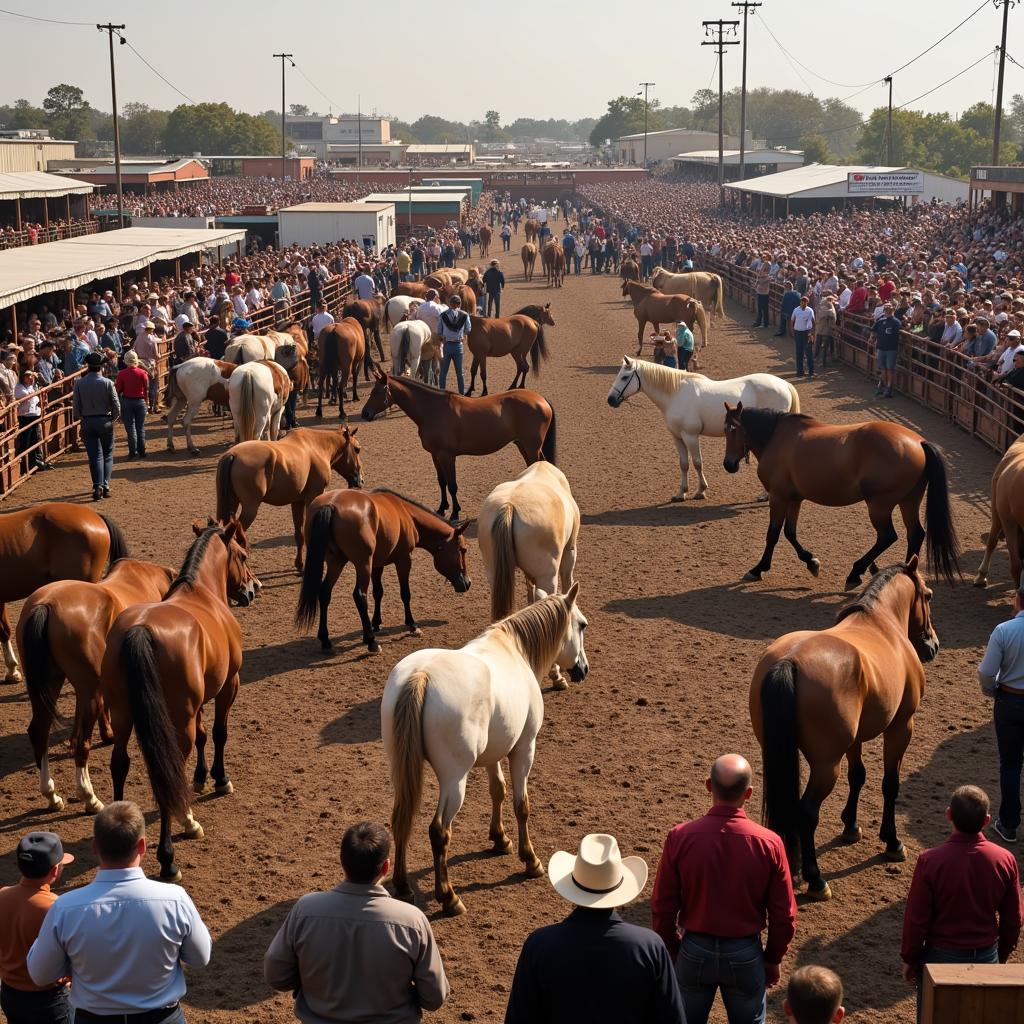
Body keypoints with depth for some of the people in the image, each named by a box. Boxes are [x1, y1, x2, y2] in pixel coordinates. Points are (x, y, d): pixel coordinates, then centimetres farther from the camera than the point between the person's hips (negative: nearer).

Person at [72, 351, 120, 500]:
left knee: (94, 456, 6)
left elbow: (76, 405, -4)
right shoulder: (107, 383, -11)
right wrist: (113, 417, 11)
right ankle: (105, 485, 6)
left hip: (87, 422, 1)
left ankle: (98, 486, -6)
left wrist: (80, 418, 13)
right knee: (107, 455, 13)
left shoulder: (79, 383, -7)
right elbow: (116, 405, -8)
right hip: (105, 421, -1)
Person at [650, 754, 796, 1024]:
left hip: (695, 951, 1)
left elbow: (662, 907, -9)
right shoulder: (769, 844, -18)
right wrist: (773, 960, 8)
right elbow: (784, 915, -9)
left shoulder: (680, 837, -18)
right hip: (746, 955, 0)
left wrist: (671, 951, 8)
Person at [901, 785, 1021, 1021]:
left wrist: (909, 959, 2)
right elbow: (1013, 920, -1)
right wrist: (1002, 955, 15)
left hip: (940, 957, -2)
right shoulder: (1005, 860, -13)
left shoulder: (930, 860, -22)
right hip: (986, 958, 3)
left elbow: (916, 918, -13)